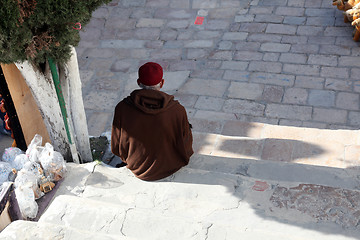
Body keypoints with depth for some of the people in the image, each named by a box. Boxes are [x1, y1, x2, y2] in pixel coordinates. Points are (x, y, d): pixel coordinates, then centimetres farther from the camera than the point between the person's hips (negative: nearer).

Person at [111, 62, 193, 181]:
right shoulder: (178, 111, -29)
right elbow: (186, 146, -14)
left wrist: (127, 159, 10)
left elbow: (116, 148, -13)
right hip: (170, 167, -1)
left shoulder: (122, 108, -26)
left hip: (137, 168, 2)